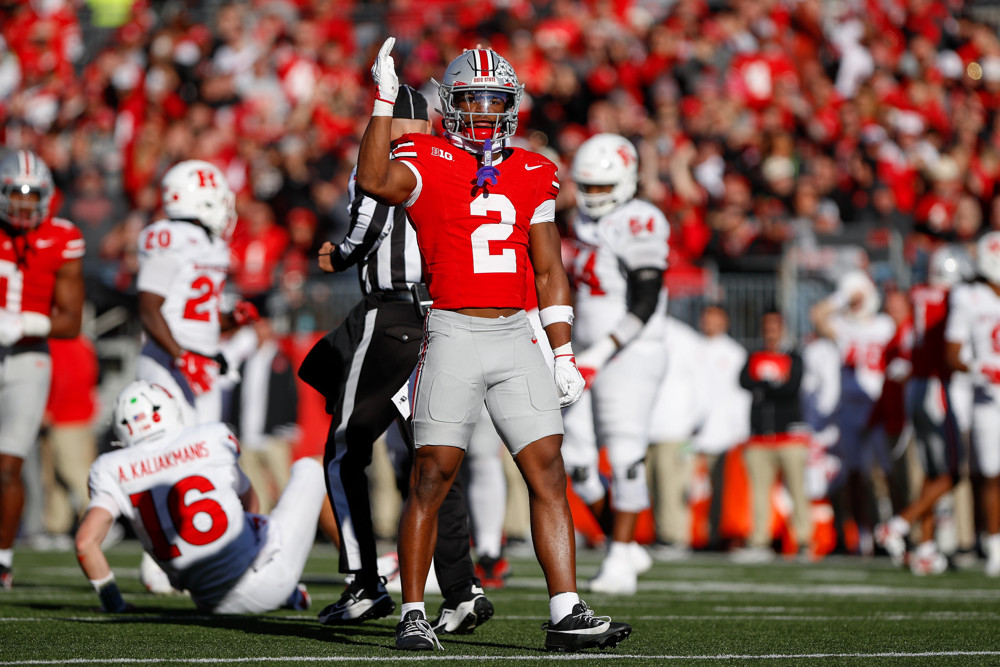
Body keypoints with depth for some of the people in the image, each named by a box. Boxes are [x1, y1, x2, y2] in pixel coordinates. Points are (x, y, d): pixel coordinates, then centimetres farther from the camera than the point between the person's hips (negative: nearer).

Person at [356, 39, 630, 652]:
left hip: (517, 336, 4)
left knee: (548, 469, -3)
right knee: (433, 475, -5)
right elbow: (375, 181, -23)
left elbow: (550, 271, 16)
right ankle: (414, 616, 4)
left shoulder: (534, 175, 14)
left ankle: (566, 614, -4)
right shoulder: (427, 162, 0)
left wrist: (563, 355, 11)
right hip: (454, 332, -4)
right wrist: (385, 101, -21)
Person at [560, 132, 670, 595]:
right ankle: (627, 549, 16)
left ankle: (620, 562, -4)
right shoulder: (585, 223, 14)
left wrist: (601, 354, -22)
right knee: (577, 463, 3)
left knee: (624, 460, -9)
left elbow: (644, 304, -18)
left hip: (630, 354, -8)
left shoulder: (640, 225, -12)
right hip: (587, 357, 8)